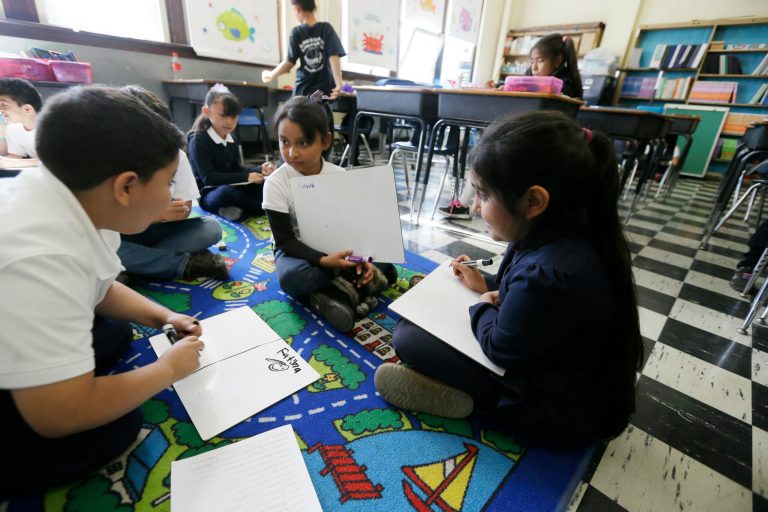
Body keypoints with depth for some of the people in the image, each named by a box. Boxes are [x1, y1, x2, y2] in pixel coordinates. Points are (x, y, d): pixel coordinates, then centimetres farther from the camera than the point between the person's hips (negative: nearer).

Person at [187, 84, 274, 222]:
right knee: (226, 191, -39)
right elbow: (208, 178, -22)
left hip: (230, 188, 7)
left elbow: (237, 169, 9)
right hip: (208, 195, -6)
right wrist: (245, 177, -26)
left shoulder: (232, 139, 7)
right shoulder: (198, 140, -14)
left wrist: (259, 170, -10)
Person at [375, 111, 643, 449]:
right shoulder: (570, 236, -9)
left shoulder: (546, 275, -39)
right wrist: (488, 285, 3)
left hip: (555, 413, -9)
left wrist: (482, 307, -4)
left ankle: (470, 398, -3)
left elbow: (500, 349, -21)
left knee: (407, 337, -14)